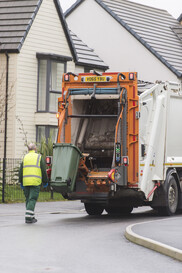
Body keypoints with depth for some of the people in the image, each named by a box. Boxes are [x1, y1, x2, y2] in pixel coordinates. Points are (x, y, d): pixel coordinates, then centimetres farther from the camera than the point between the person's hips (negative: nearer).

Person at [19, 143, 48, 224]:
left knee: (28, 199, 13)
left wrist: (21, 182, 16)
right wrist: (45, 182, 10)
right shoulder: (39, 157, 4)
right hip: (35, 182, -4)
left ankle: (31, 217, 16)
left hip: (26, 182, 4)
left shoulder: (25, 157, 13)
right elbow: (43, 170, 2)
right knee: (32, 199, -5)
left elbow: (21, 171, 10)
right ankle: (28, 217, -15)